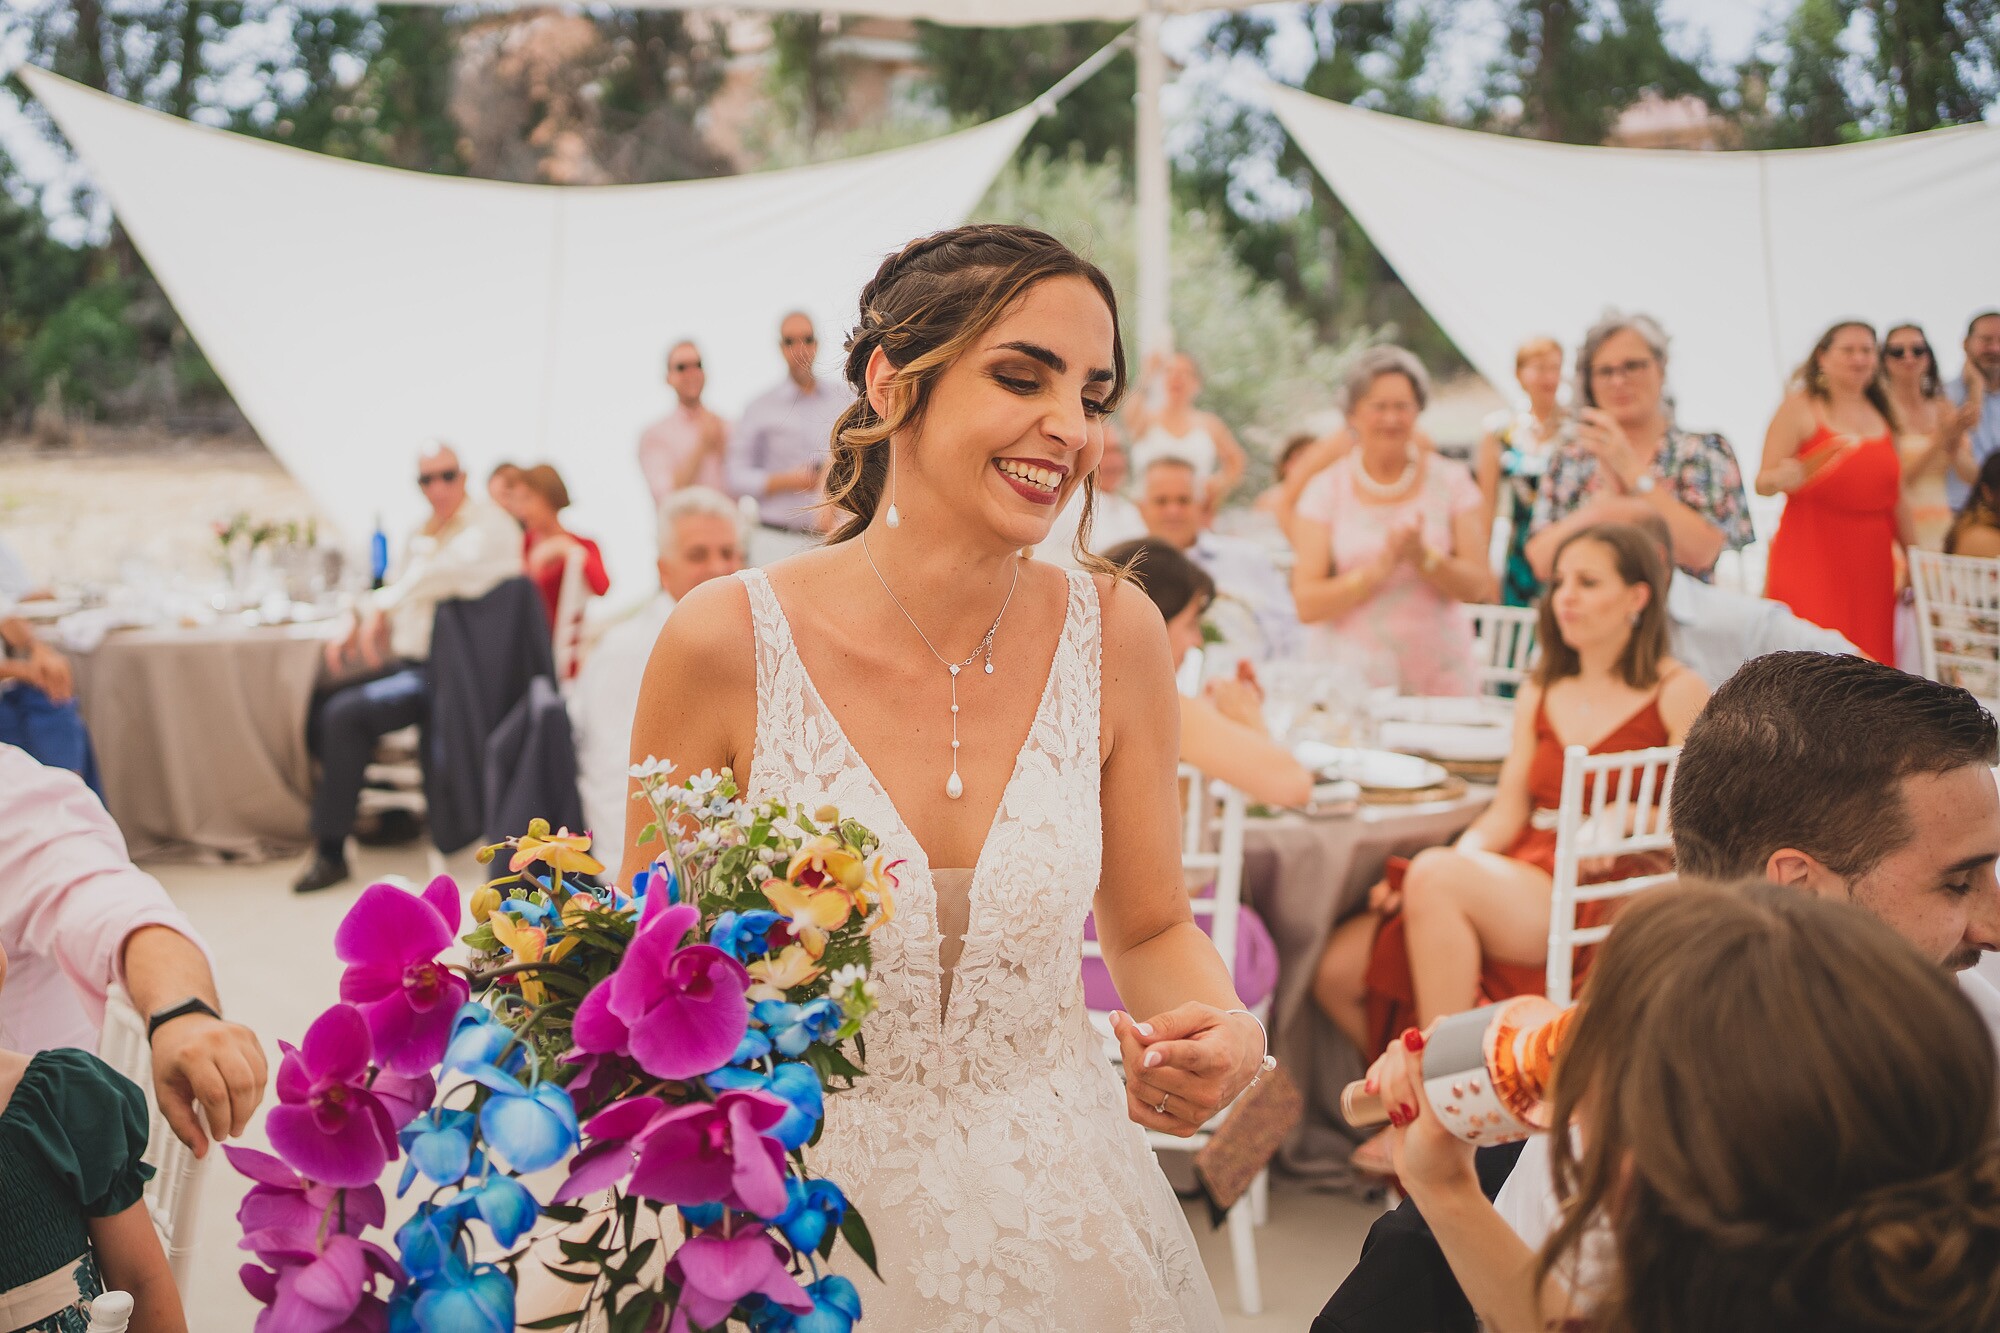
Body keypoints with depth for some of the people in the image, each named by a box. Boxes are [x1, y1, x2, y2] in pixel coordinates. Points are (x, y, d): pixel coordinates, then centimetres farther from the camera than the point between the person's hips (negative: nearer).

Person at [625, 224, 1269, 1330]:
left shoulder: (1114, 633, -10)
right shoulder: (727, 642, -18)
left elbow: (1151, 929, 1)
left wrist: (1223, 1033, -19)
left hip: (1057, 1210, 3)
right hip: (810, 1222, -2)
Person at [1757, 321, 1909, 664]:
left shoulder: (1881, 414, 16)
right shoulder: (1800, 406, 0)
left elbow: (1896, 497, 21)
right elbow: (1763, 481, -7)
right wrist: (1782, 479, -29)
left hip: (1871, 564, 5)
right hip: (1811, 555, -5)